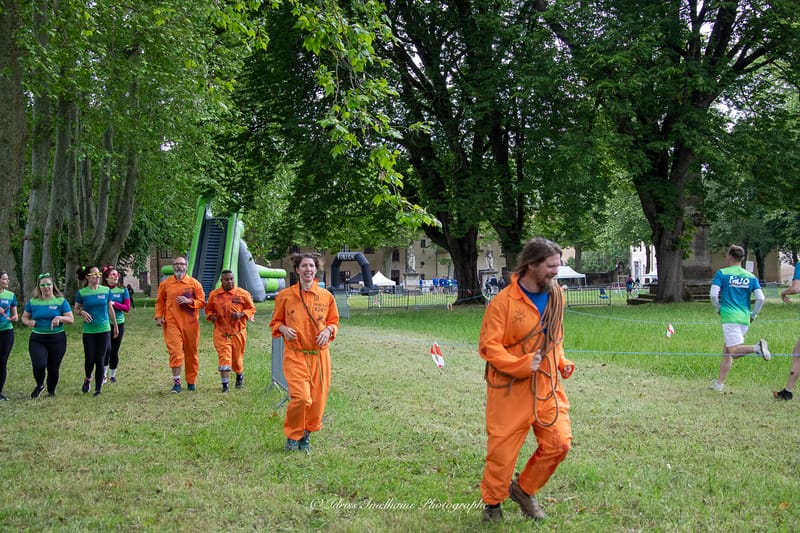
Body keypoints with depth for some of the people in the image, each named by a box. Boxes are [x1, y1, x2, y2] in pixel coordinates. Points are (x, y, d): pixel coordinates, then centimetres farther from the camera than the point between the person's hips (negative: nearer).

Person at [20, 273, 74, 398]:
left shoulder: (61, 301, 0)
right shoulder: (32, 302, 6)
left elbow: (71, 319, -3)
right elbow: (24, 317, 14)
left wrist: (60, 318, -23)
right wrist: (28, 322, -9)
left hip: (57, 339, 0)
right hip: (37, 339, 0)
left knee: (53, 368, 5)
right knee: (38, 365, -17)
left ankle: (51, 391, 28)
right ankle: (39, 386, 14)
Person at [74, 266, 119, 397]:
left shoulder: (106, 290, 3)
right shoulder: (81, 293, -2)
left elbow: (110, 310, 12)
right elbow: (76, 310, 8)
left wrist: (115, 326, 17)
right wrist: (82, 313, -15)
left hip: (104, 329, 1)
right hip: (88, 331, -1)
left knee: (100, 359, 0)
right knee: (89, 359, -2)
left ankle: (98, 388, 10)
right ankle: (87, 379, 29)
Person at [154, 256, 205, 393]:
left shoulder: (194, 283, 4)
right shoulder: (165, 284, 7)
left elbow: (202, 302, 4)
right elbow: (159, 301, 14)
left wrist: (189, 301, -13)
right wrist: (158, 317, 2)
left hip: (190, 324, 1)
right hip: (172, 323, -1)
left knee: (191, 353, 8)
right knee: (175, 351, -12)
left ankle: (191, 382, 21)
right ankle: (176, 382, -8)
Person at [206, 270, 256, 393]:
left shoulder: (243, 294, -3)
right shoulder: (214, 294, 2)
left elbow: (251, 309, 4)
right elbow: (208, 309, 15)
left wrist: (241, 314, -15)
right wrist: (211, 316, -7)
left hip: (238, 332, 0)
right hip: (221, 332, 0)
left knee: (237, 357, 13)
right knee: (224, 356, -11)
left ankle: (240, 376, 43)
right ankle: (225, 385, -9)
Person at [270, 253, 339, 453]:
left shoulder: (326, 296, 5)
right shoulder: (285, 296, 0)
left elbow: (334, 322, 16)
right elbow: (275, 322, 11)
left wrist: (328, 330, -5)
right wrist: (284, 329, -10)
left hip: (319, 355, 3)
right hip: (295, 354, -3)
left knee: (317, 400, 3)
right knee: (301, 397, -17)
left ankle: (306, 435, 27)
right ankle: (292, 435, 7)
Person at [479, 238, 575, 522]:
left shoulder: (556, 295, 3)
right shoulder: (504, 301, -17)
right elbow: (488, 346, -15)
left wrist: (562, 362, 4)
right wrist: (521, 365, -24)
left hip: (547, 385, 5)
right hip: (510, 389, -5)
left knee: (559, 443, 1)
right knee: (503, 450, 4)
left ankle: (523, 488, 25)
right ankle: (492, 503, 29)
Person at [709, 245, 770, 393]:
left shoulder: (722, 273, -1)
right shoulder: (751, 277, 10)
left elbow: (714, 295, -10)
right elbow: (761, 298, 1)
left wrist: (718, 308, 8)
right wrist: (753, 315, 13)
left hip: (729, 317, -5)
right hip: (744, 319, 5)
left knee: (733, 351, -11)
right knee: (727, 351, 12)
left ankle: (757, 348, -36)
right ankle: (719, 383, 11)